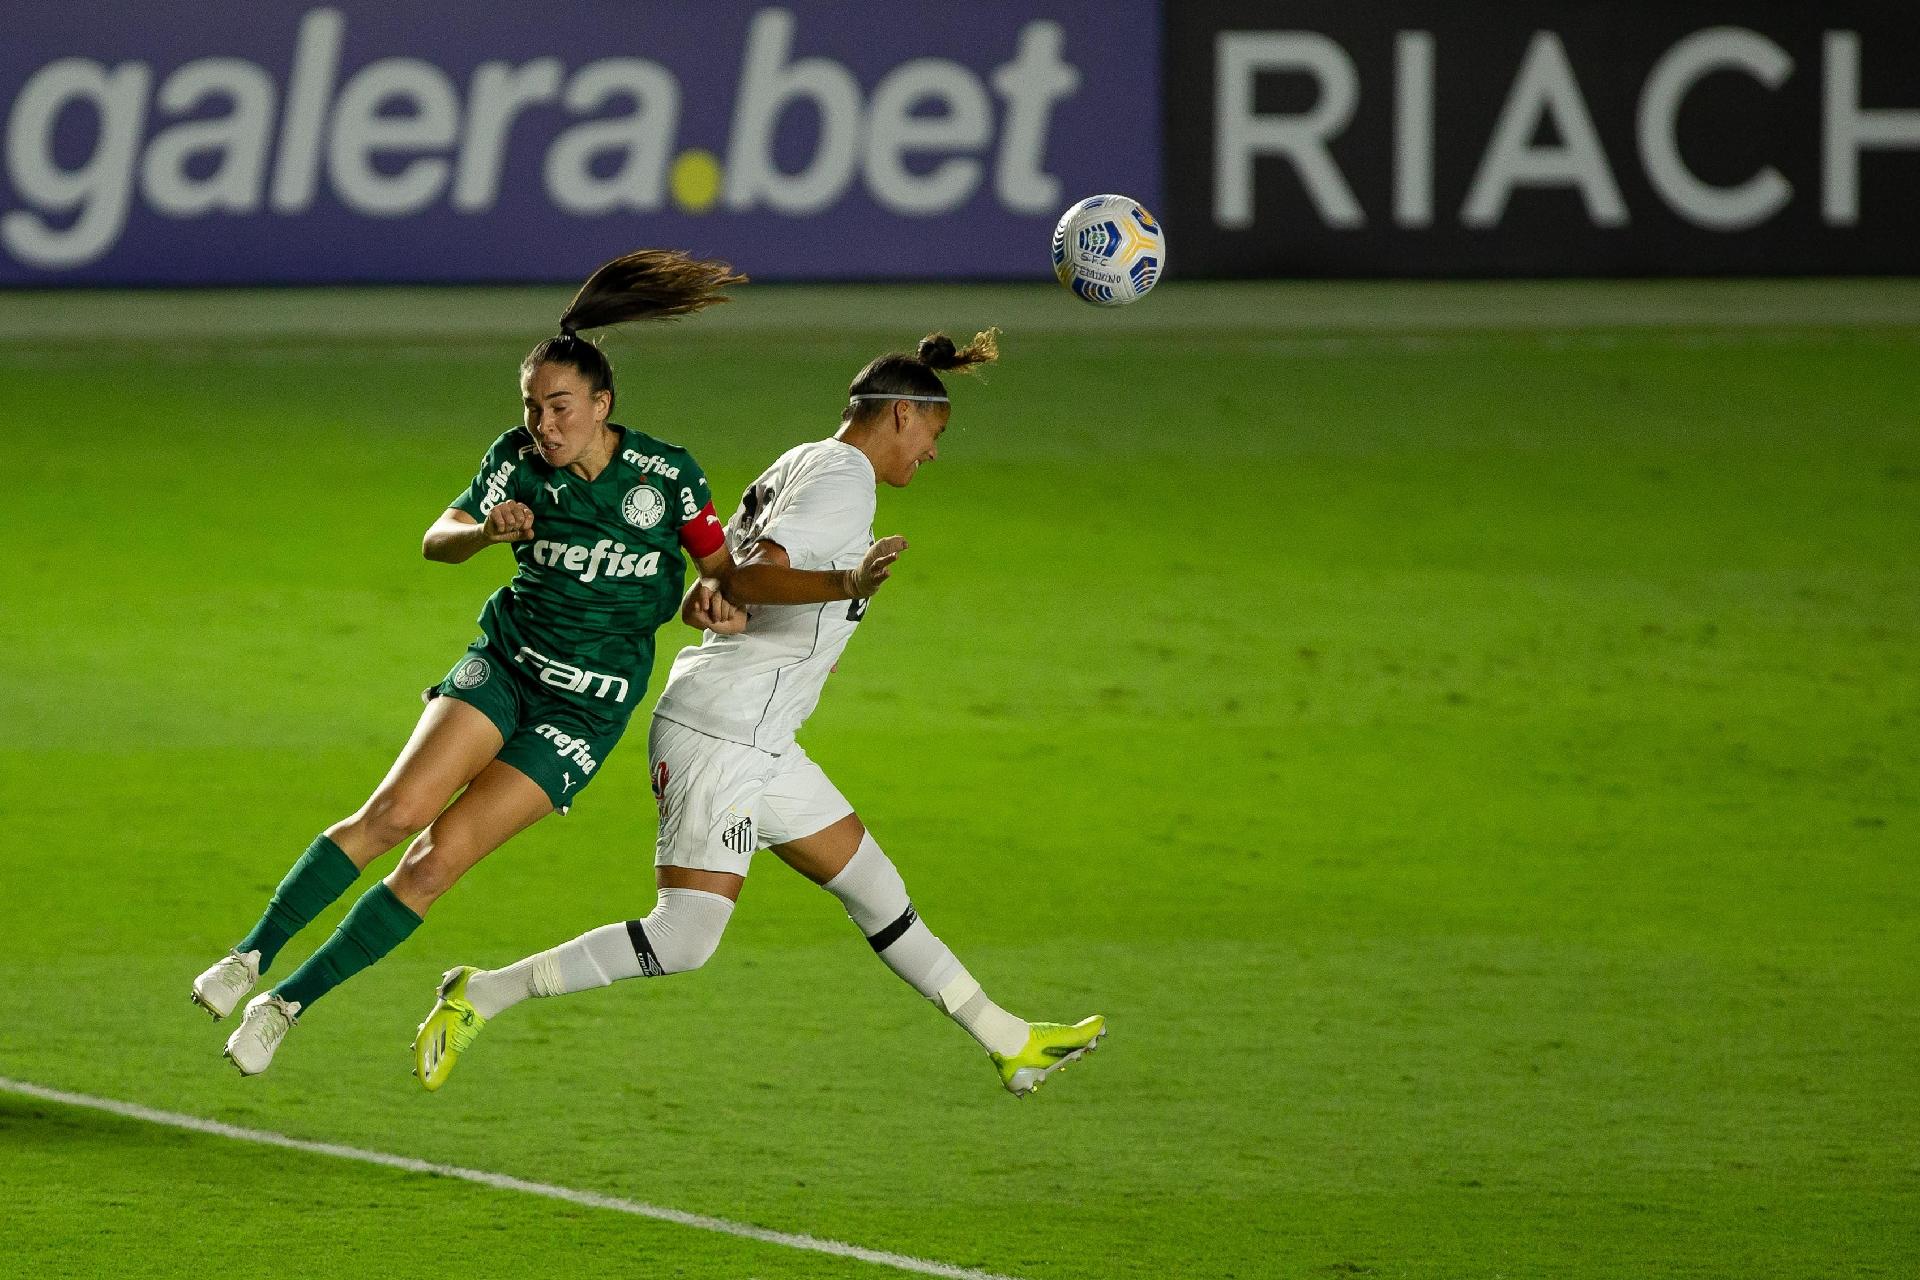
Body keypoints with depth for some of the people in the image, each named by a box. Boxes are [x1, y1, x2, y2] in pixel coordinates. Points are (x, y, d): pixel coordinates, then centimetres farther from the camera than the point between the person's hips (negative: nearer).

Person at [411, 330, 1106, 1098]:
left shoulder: (797, 468, 18)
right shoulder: (843, 479, -10)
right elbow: (749, 577, -24)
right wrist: (844, 586, -36)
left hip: (761, 746, 11)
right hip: (719, 737, -11)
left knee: (873, 885, 15)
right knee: (685, 939, -14)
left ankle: (1011, 1045, 23)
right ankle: (479, 998, -8)